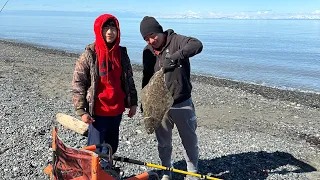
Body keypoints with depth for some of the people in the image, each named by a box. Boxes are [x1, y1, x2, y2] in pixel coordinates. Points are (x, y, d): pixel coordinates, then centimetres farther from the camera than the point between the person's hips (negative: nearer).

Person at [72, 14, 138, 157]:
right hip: (98, 112, -5)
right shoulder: (90, 54, -9)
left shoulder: (122, 53, 5)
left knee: (112, 147, 18)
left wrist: (133, 103, 12)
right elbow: (78, 83, -9)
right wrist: (81, 111, -12)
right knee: (96, 150, 1)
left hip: (117, 110, 5)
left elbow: (129, 80, 13)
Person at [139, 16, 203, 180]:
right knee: (163, 143, 16)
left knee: (190, 141, 11)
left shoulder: (175, 40, -12)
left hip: (182, 103, -4)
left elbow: (197, 45, -32)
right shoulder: (147, 51, 4)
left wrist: (175, 57, -45)